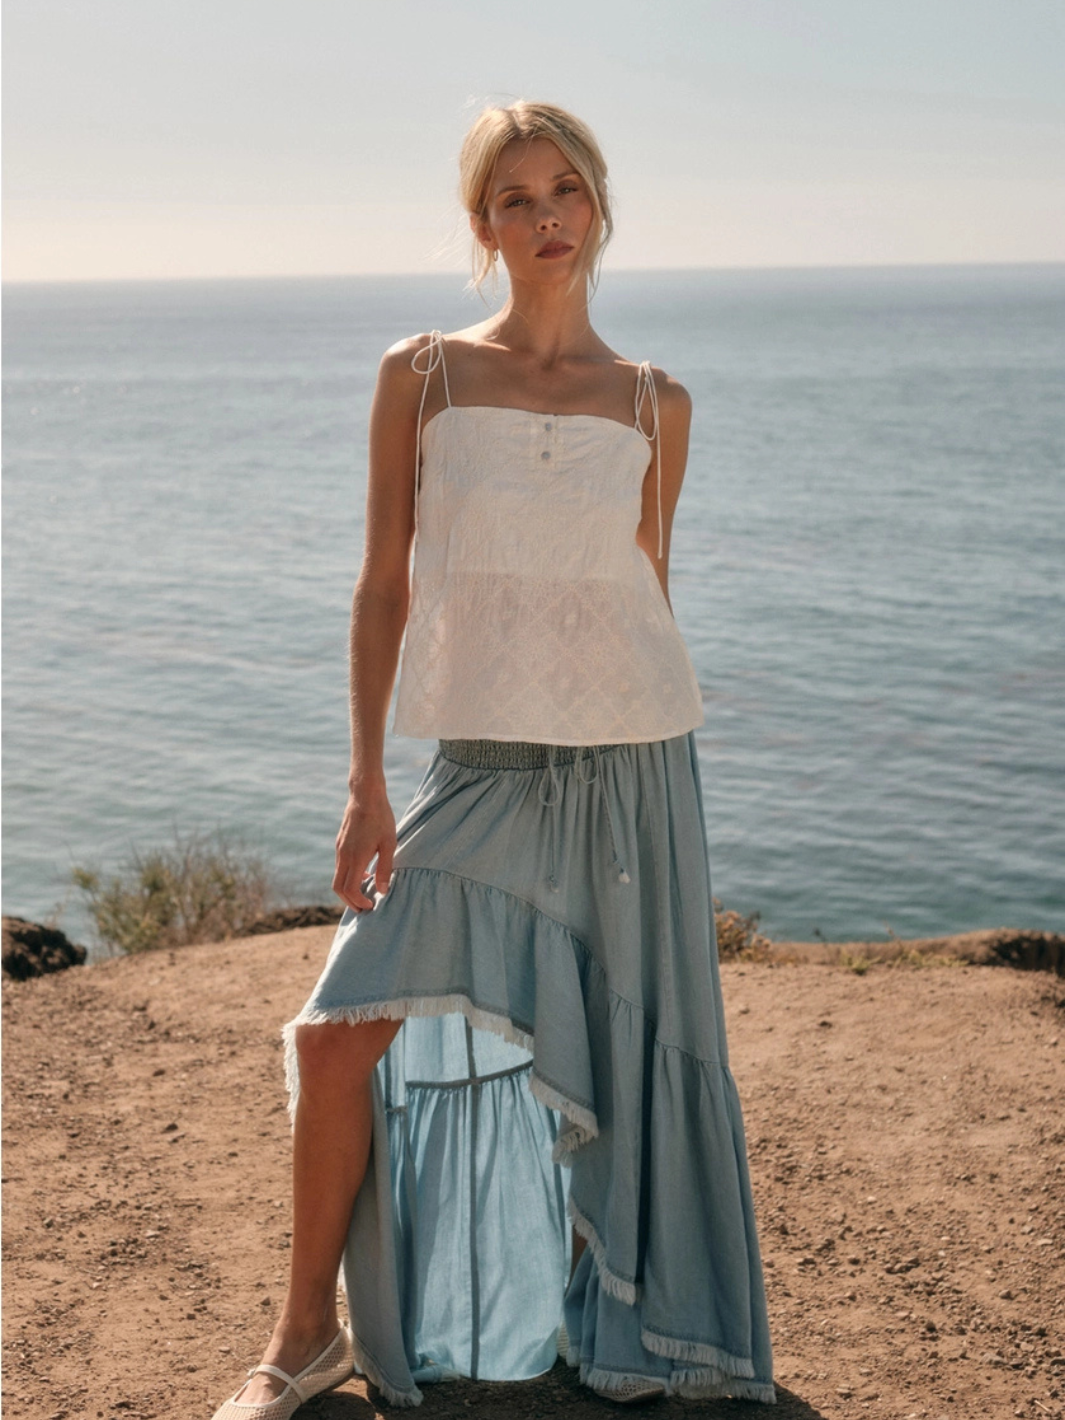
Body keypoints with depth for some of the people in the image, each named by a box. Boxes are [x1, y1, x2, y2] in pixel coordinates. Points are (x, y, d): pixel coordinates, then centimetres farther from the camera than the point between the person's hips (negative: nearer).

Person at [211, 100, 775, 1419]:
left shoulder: (656, 403, 4)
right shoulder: (421, 374, 0)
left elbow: (647, 590, 11)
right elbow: (383, 583, 0)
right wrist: (364, 784, -5)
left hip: (631, 762, 1)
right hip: (478, 768, -1)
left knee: (638, 1052, 9)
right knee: (339, 1038, -5)